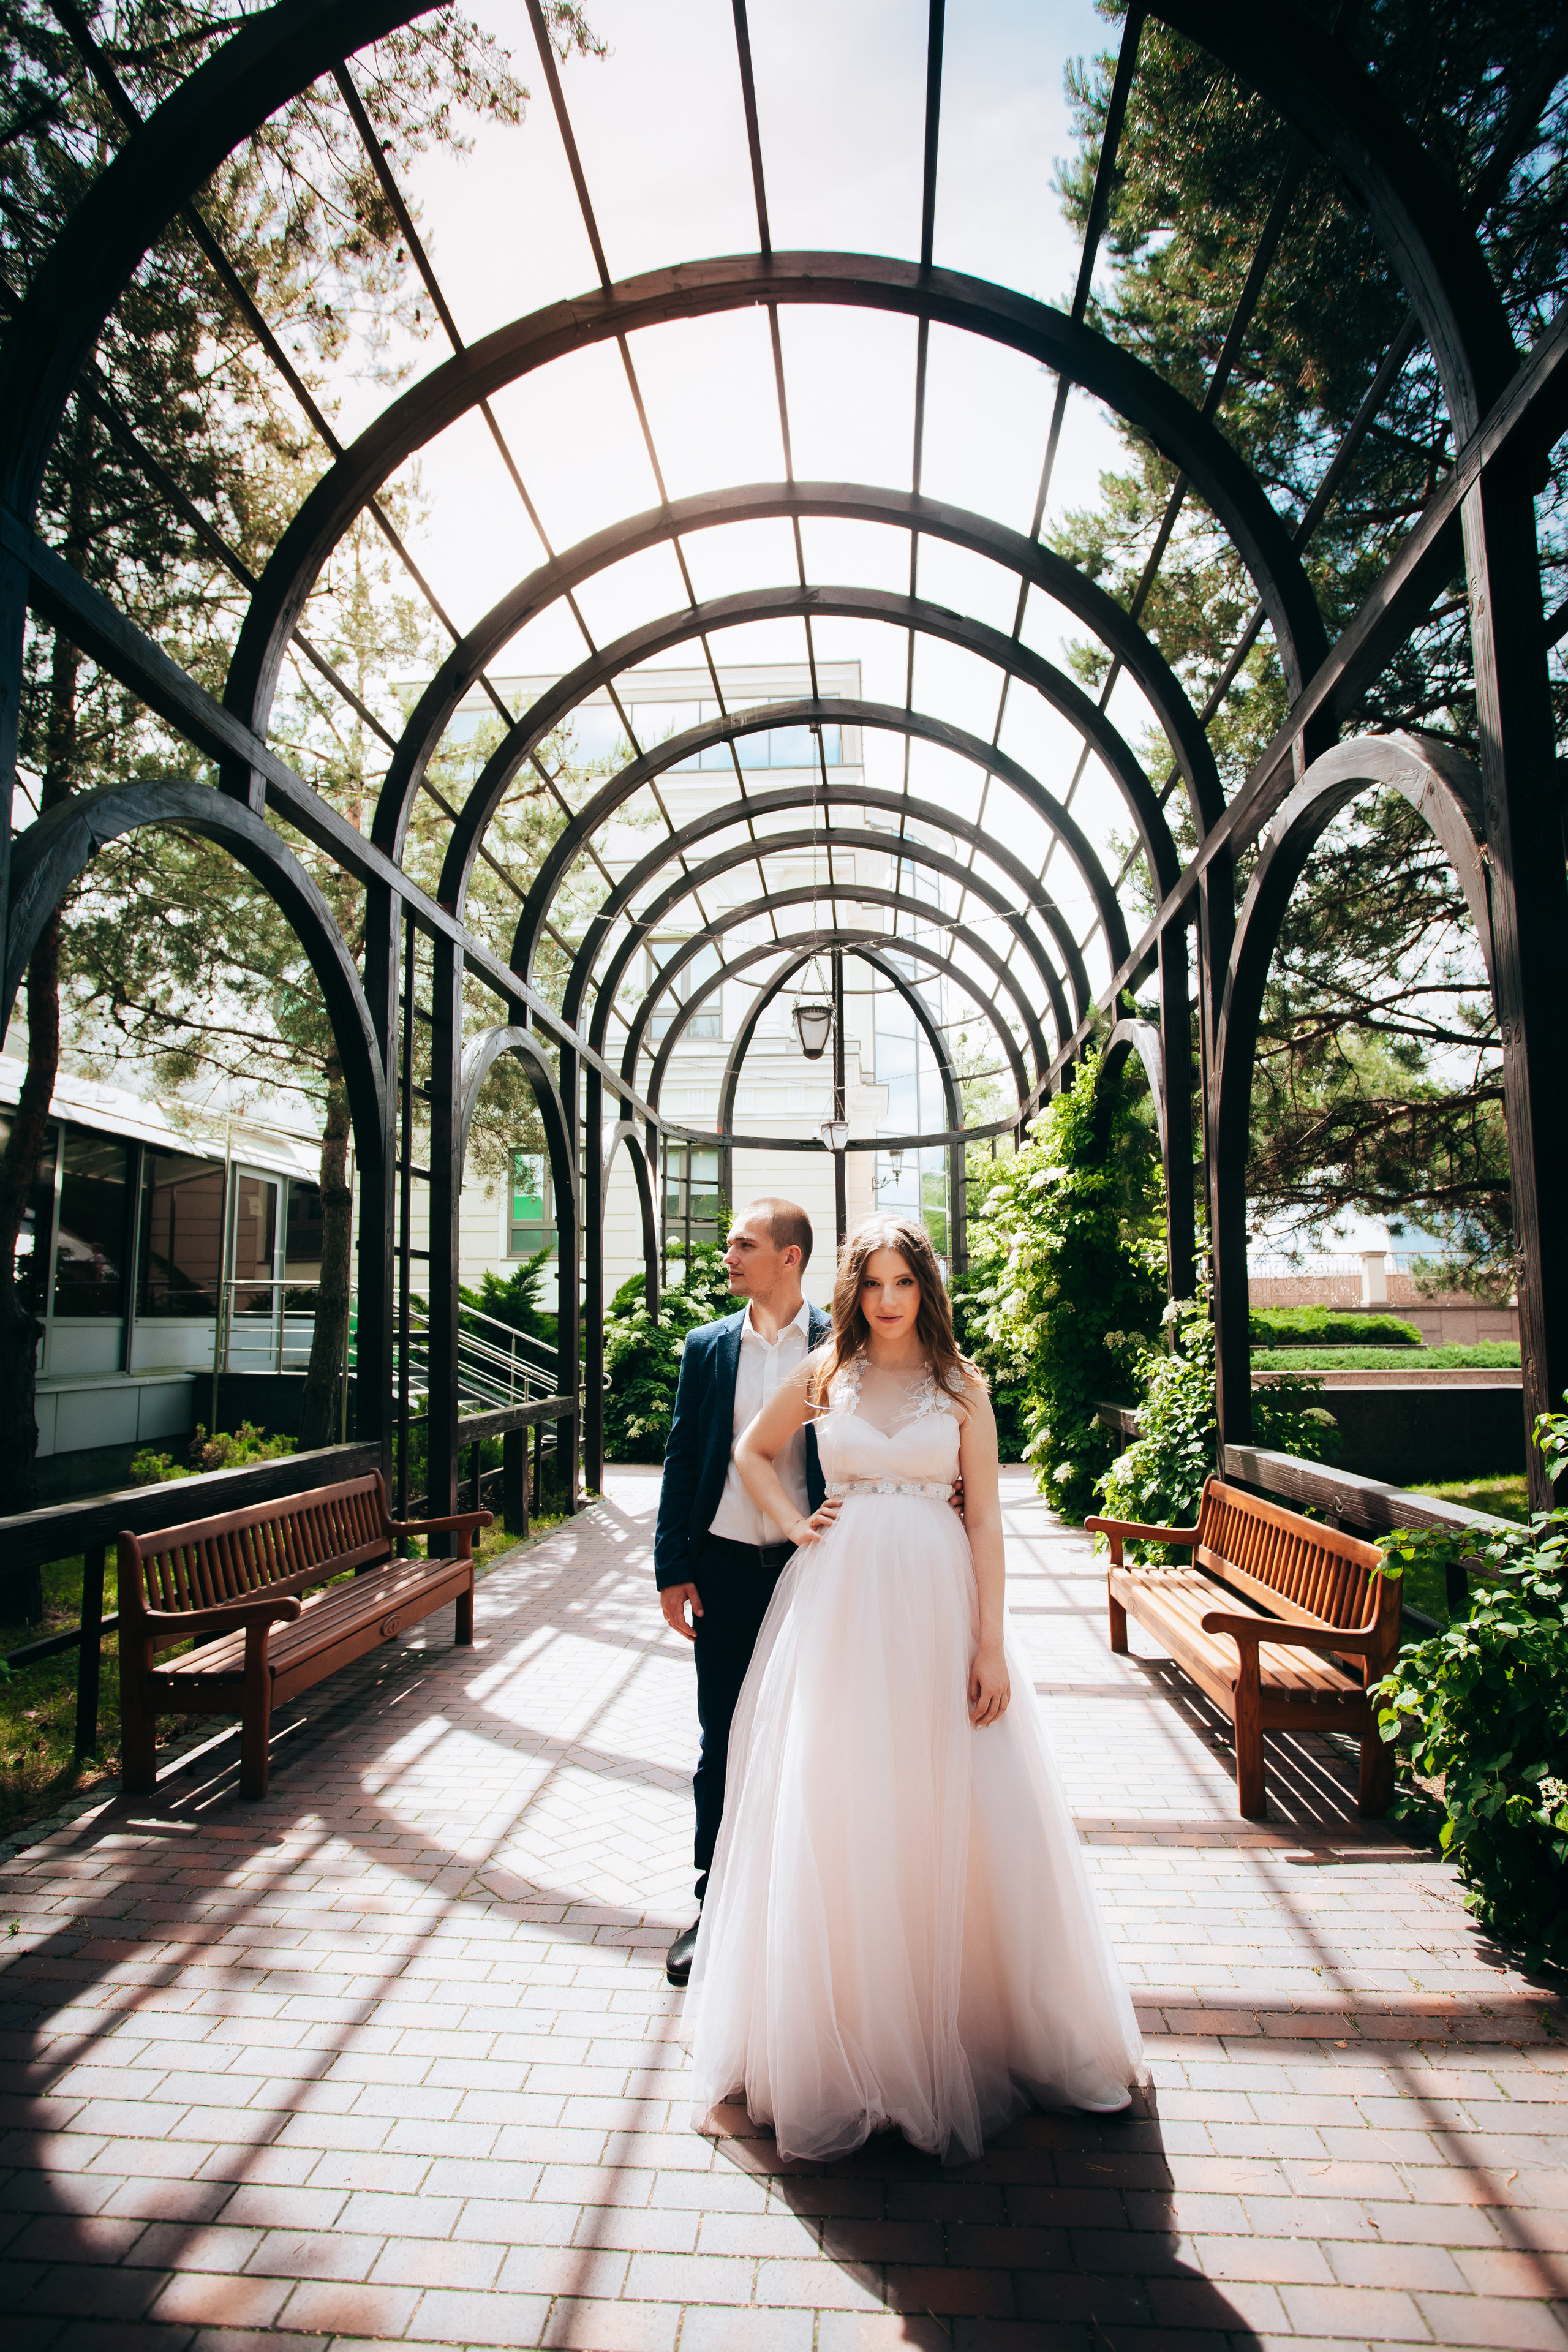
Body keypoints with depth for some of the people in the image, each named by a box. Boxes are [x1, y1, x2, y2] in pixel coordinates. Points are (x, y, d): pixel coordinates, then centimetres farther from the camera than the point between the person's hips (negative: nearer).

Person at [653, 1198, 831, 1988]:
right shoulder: (707, 1346, 3)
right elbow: (682, 1458, 5)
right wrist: (672, 1567, 1)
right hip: (725, 1567, 2)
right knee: (722, 1745, 12)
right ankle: (716, 1904, 29)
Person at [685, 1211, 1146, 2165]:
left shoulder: (962, 1386, 1)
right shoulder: (823, 1376, 3)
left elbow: (985, 1520, -2)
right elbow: (752, 1452, 19)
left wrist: (992, 1645, -6)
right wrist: (796, 1523, 5)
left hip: (936, 1601, -1)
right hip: (840, 1601, 1)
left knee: (950, 1810, 5)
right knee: (836, 1808, 7)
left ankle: (958, 2009, 29)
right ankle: (847, 2023, 26)